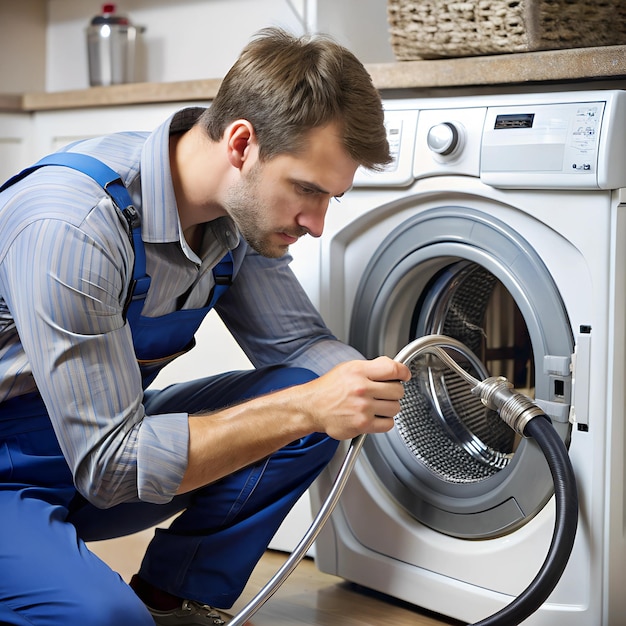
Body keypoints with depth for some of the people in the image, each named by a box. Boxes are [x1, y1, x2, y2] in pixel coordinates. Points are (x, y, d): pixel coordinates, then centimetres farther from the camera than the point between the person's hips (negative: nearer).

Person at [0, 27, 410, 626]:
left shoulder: (239, 213, -7)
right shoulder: (71, 226, -32)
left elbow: (296, 340, 4)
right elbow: (110, 465, -29)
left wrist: (374, 383, -18)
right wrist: (306, 408, -33)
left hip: (103, 440, 8)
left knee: (312, 401, -8)